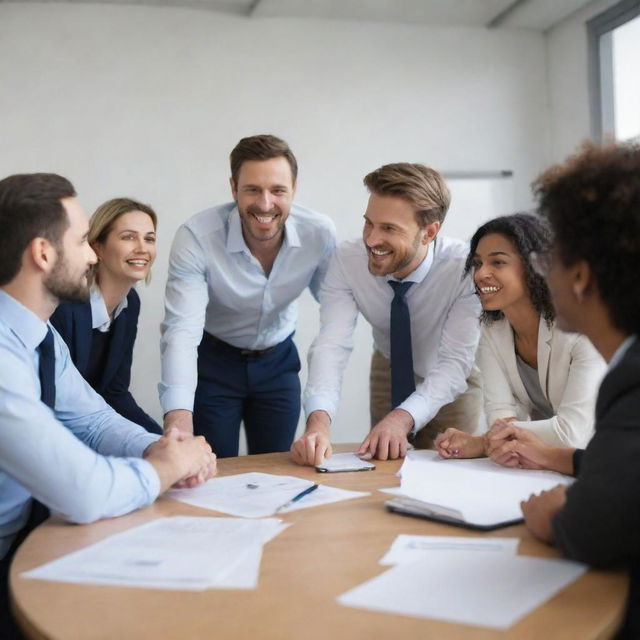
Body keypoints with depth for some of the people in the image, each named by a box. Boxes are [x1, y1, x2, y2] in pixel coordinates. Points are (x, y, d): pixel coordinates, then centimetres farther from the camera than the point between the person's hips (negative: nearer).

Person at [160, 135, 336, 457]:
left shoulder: (320, 233, -19)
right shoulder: (196, 237, -27)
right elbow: (182, 330, -34)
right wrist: (178, 419, -48)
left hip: (279, 361, 3)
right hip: (213, 361, -2)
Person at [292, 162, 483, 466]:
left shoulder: (466, 268, -34)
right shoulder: (346, 260, -27)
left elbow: (454, 361, -36)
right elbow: (331, 344, -35)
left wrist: (402, 418, -52)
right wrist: (319, 420, -52)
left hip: (451, 383, -2)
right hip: (389, 371, 2)